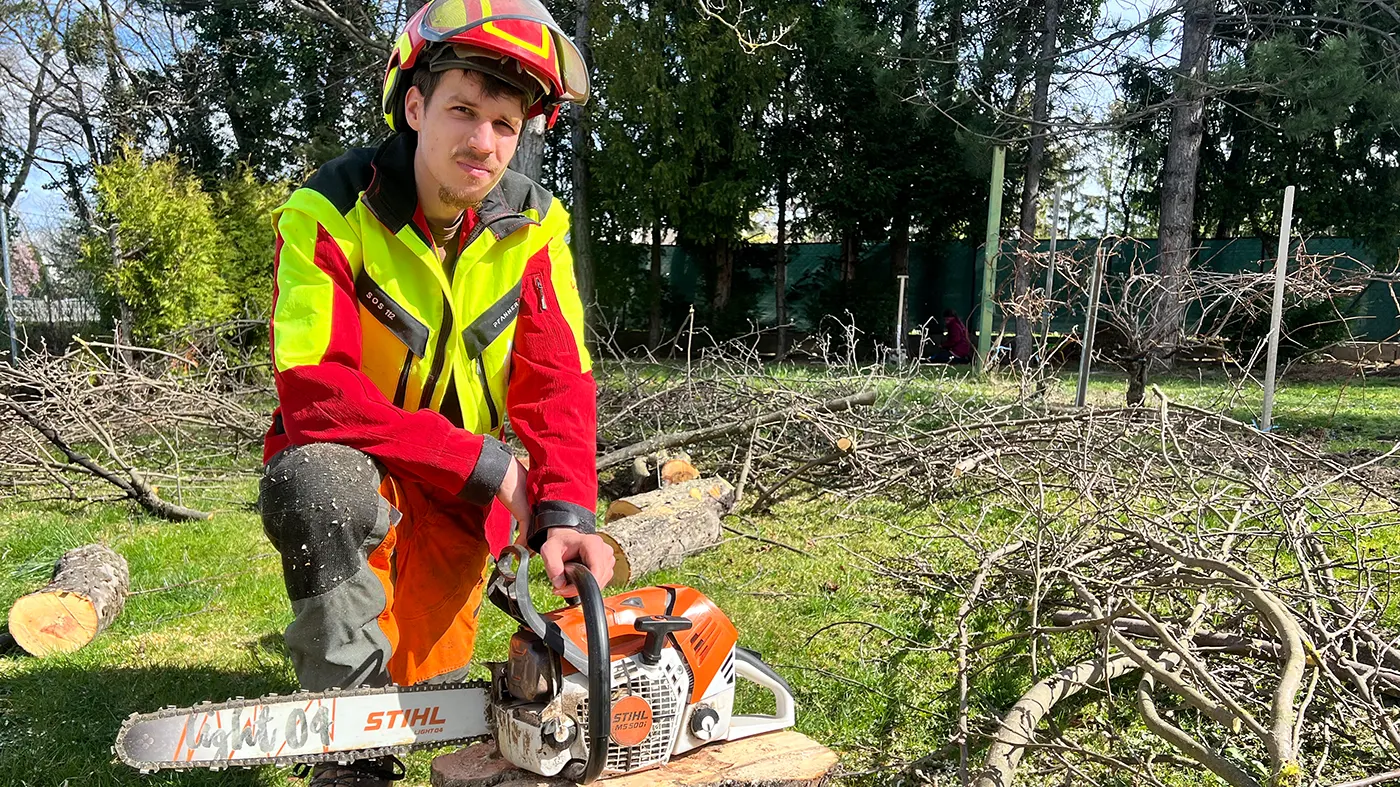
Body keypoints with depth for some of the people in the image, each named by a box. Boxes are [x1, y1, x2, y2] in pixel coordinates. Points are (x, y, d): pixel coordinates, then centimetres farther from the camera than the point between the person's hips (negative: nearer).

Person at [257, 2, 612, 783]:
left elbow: (557, 381, -15)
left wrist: (566, 509, -31)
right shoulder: (331, 212, -20)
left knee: (428, 689, 2)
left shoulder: (535, 225, -11)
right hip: (348, 465, -3)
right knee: (325, 484, -38)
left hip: (467, 488, 3)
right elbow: (314, 389, -27)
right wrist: (481, 460, -28)